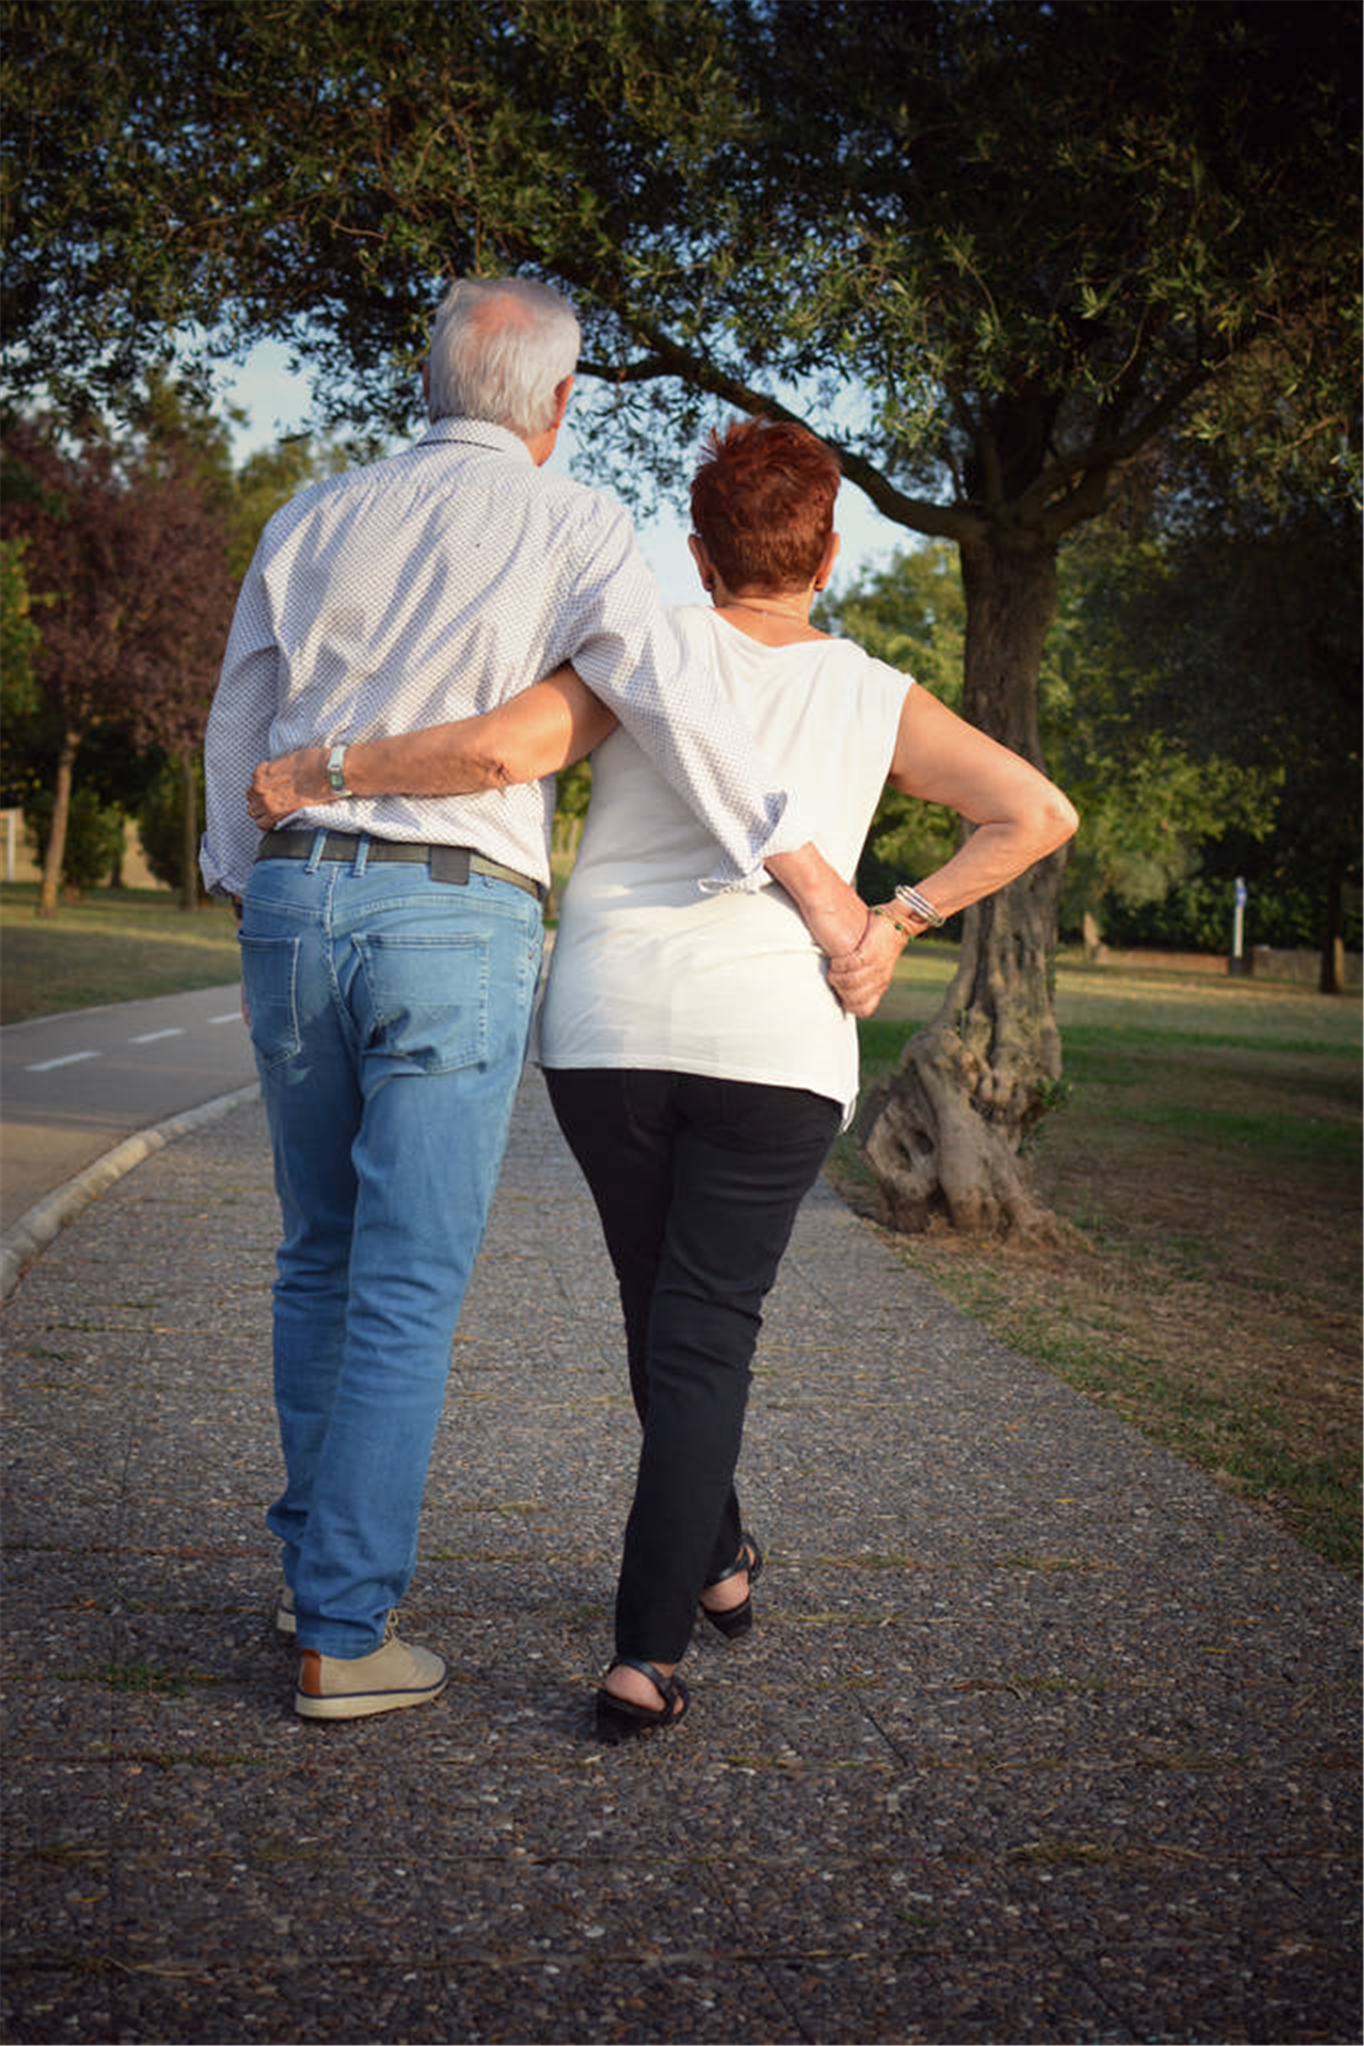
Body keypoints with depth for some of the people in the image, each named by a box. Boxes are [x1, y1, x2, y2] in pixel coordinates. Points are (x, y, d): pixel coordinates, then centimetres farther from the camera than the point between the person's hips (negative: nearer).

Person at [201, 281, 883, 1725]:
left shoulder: (312, 521, 13)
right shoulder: (569, 527, -1)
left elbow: (237, 730, 17)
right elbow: (672, 704, -12)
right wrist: (813, 880, -8)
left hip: (296, 901, 5)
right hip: (457, 922, -5)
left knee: (321, 1261, 18)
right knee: (407, 1292, -1)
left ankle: (316, 1561, 30)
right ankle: (343, 1637, 2)